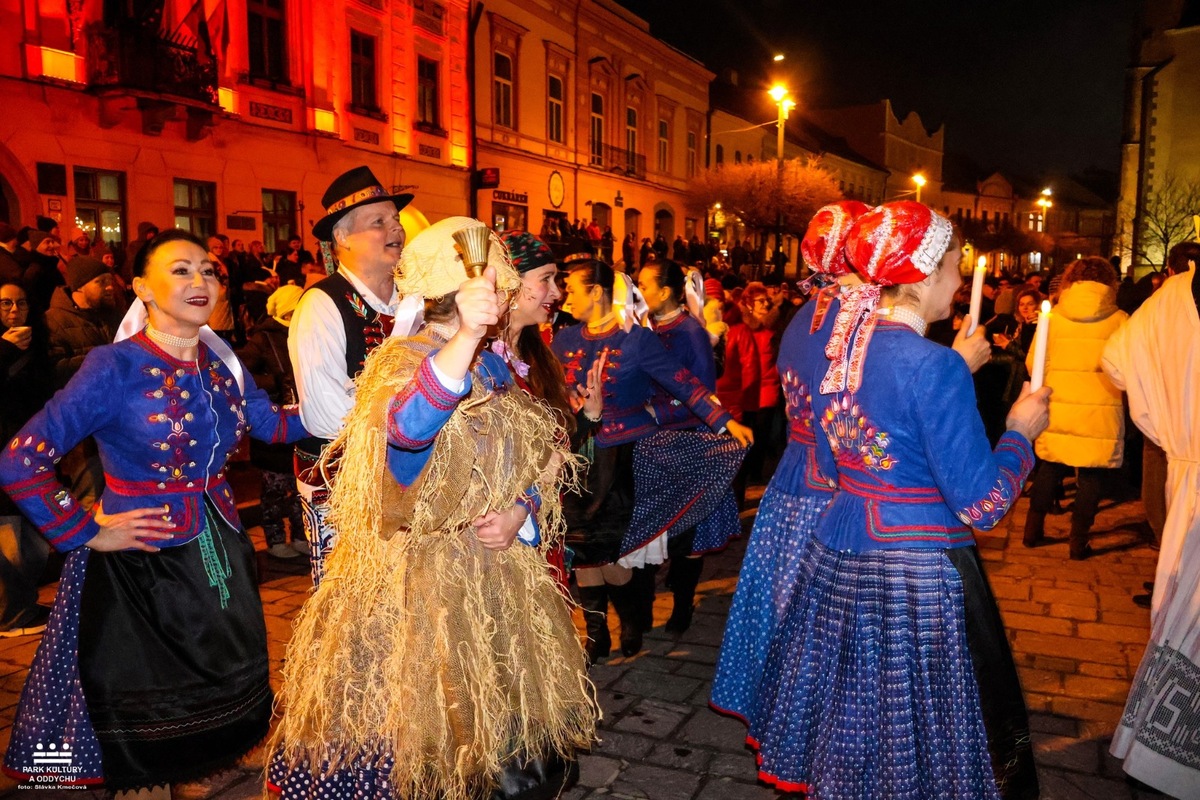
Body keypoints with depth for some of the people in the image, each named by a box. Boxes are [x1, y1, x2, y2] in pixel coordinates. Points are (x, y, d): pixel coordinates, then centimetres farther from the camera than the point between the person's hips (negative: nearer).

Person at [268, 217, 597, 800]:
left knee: (505, 719, 13)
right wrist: (465, 336, -46)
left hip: (498, 570, 6)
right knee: (414, 723, 3)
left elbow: (539, 454, 10)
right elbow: (406, 431, -36)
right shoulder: (402, 359, -13)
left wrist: (521, 512, -9)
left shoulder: (494, 365, 8)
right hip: (418, 572, -6)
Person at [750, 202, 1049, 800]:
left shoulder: (837, 349, 2)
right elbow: (981, 503, -18)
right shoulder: (935, 367, -20)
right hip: (917, 573, -7)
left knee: (846, 704, 22)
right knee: (911, 721, 11)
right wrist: (1020, 431, -1)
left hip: (838, 550, 7)